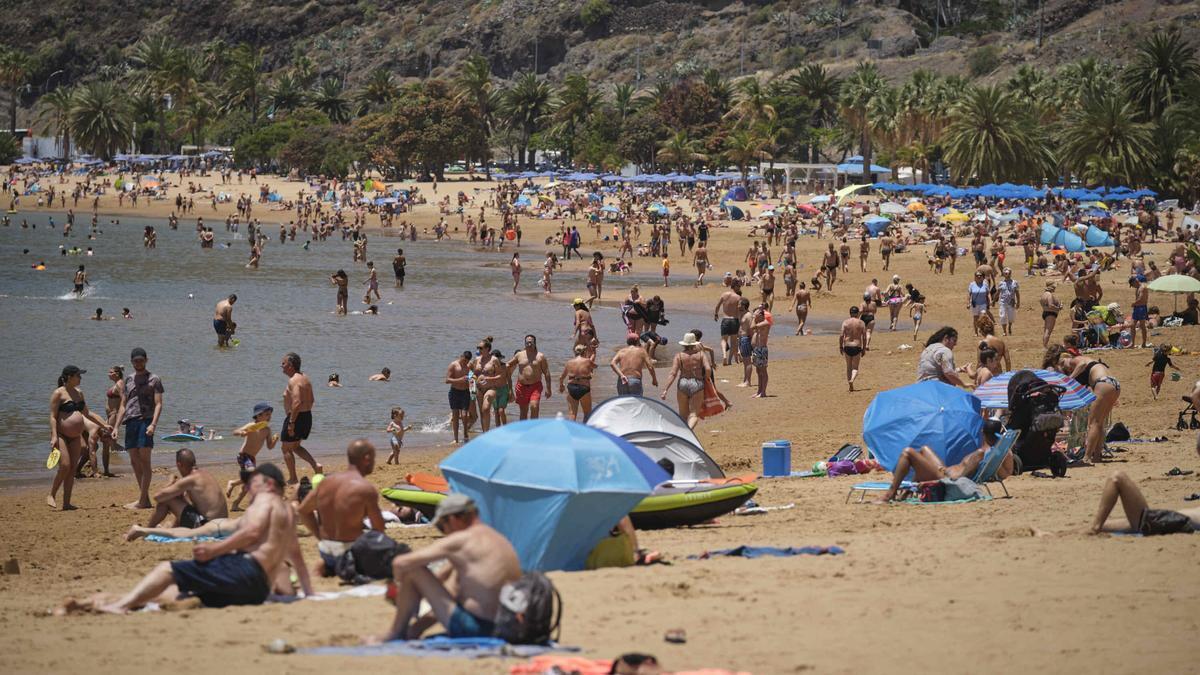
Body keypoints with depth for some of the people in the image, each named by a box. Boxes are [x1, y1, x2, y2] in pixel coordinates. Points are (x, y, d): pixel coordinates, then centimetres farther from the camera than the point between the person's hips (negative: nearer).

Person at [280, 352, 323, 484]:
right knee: (296, 446, 23)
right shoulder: (305, 378, 11)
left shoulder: (293, 381, -19)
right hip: (307, 416, 10)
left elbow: (297, 402, -29)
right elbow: (310, 400, 17)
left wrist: (291, 422, -26)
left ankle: (292, 479, 10)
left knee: (287, 448, 6)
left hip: (296, 417, -10)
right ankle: (316, 465, 7)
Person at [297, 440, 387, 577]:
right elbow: (379, 529, -12)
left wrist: (321, 536, 14)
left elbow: (302, 511, 8)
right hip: (349, 549, -6)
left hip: (325, 550, 6)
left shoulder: (326, 481, 2)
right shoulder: (367, 489, -17)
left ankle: (326, 565, 10)